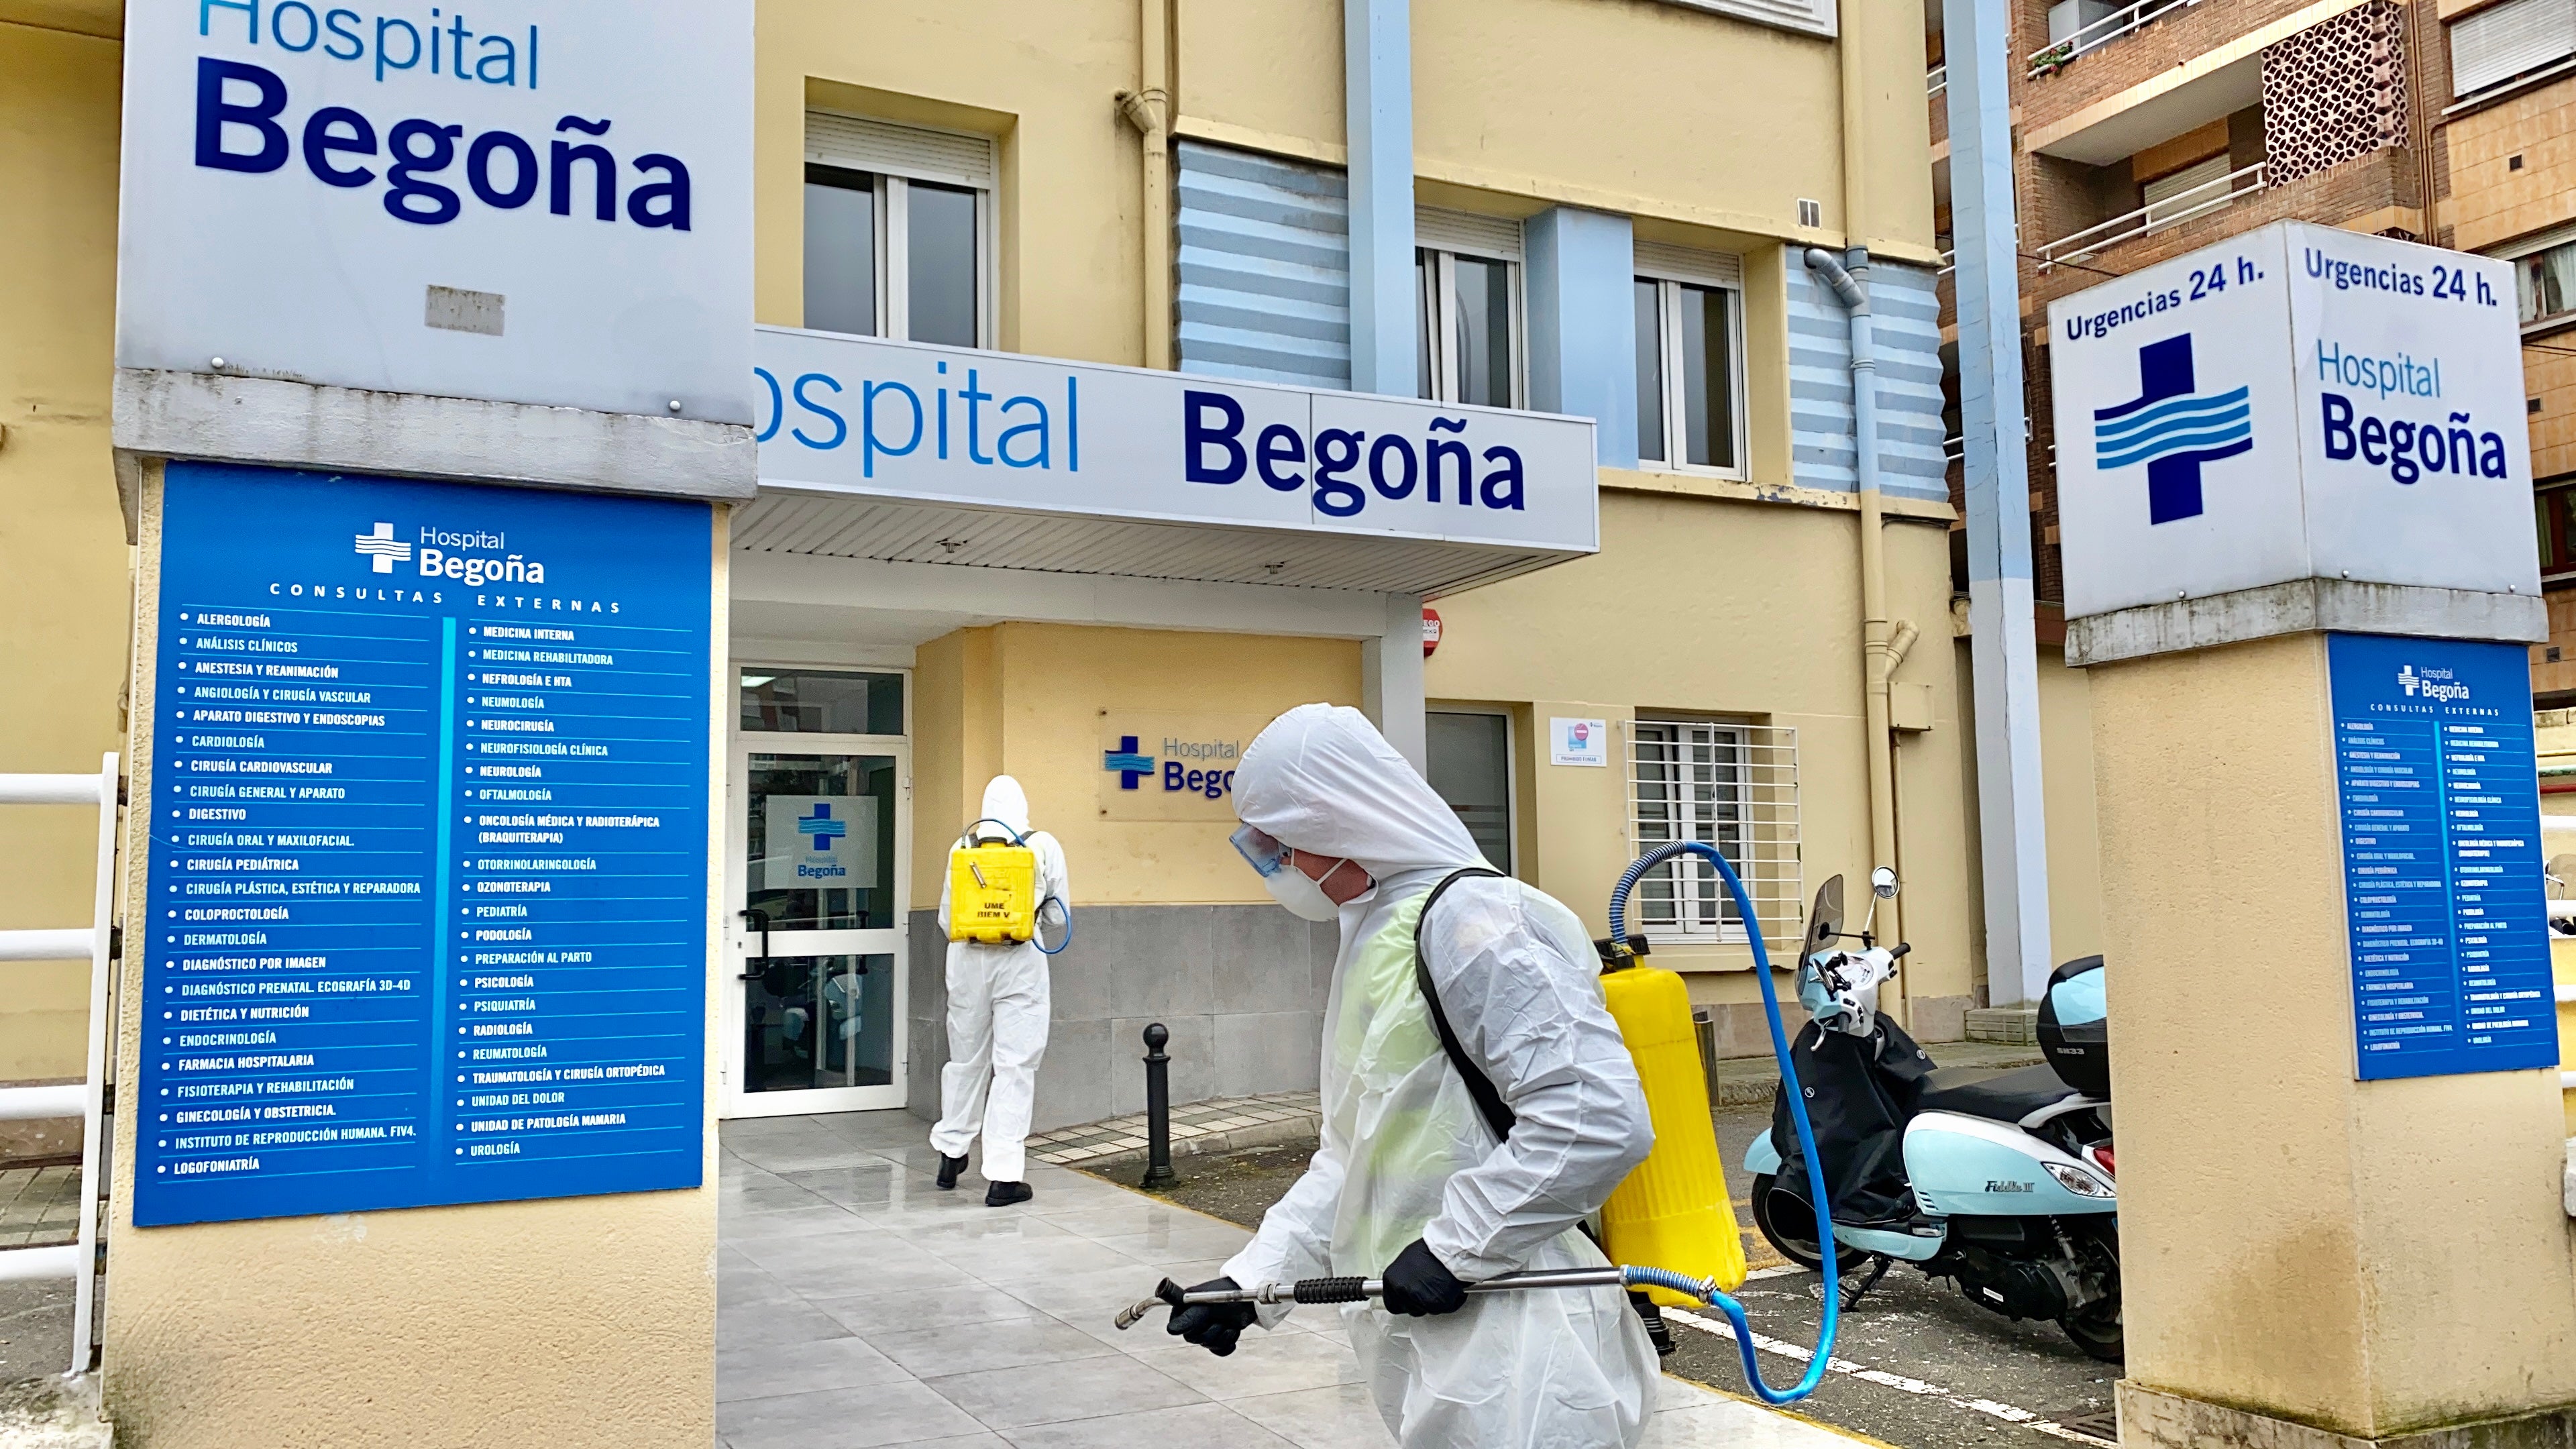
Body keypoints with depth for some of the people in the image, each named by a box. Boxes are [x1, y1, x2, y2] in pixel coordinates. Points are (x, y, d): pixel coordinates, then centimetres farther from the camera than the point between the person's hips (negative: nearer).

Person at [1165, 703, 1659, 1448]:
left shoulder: (1470, 919, -17)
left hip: (1508, 1350, -9)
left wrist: (1454, 1244, -19)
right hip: (1418, 1336, 9)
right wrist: (1253, 1277, 10)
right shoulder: (1375, 939, 15)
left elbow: (1602, 1118, -25)